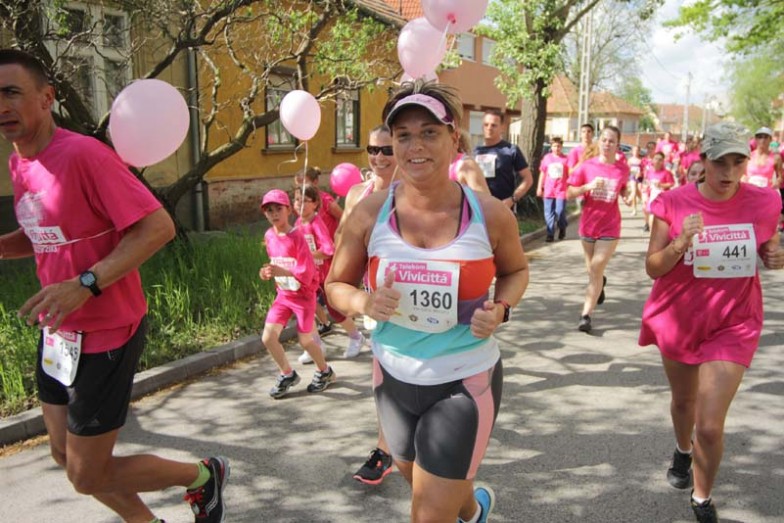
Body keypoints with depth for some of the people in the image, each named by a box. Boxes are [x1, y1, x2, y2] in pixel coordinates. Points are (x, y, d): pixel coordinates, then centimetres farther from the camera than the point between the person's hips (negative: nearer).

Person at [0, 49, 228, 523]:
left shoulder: (82, 154, -21)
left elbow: (157, 227, -26)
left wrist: (85, 284, -33)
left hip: (105, 336, -9)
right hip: (58, 333, 9)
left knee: (88, 476, 3)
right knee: (66, 456, 21)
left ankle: (204, 476, 26)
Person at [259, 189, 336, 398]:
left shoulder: (297, 237, -19)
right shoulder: (269, 236, 0)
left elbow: (306, 273, -22)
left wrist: (281, 271, -30)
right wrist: (268, 272, -5)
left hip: (303, 294, -6)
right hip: (283, 294, 6)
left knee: (305, 340, 5)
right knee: (268, 337, -4)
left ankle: (324, 371, 33)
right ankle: (288, 374, 19)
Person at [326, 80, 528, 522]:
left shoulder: (490, 214, -13)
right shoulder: (370, 213, -12)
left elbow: (516, 271, 7)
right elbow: (336, 285, 0)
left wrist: (500, 309, -13)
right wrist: (363, 302, -21)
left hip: (465, 381, -3)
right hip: (394, 377, 3)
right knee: (423, 485, 28)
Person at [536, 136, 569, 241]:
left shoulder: (565, 159, -2)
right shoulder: (547, 158, 4)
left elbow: (570, 175, 3)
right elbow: (542, 173, 10)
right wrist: (539, 187, 9)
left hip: (561, 190, -2)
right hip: (548, 190, 2)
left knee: (560, 212, -3)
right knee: (548, 213, 3)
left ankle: (562, 228, 26)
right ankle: (550, 234, 10)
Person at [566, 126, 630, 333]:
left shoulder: (623, 169, -2)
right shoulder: (586, 166, -5)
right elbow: (569, 194, -4)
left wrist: (628, 195, -5)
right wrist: (589, 186, -19)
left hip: (610, 227, -2)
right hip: (588, 225, 2)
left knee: (596, 270, -9)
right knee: (592, 269, 20)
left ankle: (586, 315, -8)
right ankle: (601, 284, 55)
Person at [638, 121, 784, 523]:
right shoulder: (674, 203, -12)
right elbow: (652, 267, -10)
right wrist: (681, 242, -28)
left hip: (733, 324, -1)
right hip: (678, 318, 1)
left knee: (711, 424, -7)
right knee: (683, 399, 24)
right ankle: (682, 450, 58)